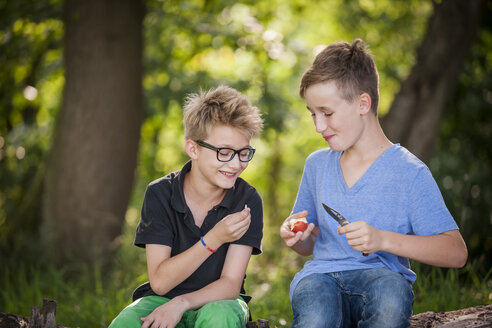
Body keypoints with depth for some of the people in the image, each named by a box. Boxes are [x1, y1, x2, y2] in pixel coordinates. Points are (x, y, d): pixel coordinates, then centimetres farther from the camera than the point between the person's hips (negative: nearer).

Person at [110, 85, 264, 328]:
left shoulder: (247, 200, -9)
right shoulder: (160, 194, -9)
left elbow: (230, 284, -11)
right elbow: (160, 282, -14)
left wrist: (181, 303, -30)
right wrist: (213, 239, -26)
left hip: (217, 301, 0)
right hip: (162, 299, 0)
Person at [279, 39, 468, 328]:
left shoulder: (408, 171, -1)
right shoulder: (317, 164, 17)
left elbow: (456, 252, -7)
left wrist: (383, 240, -17)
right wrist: (297, 239, 3)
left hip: (380, 275, -1)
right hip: (321, 274, 1)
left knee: (391, 290, -40)